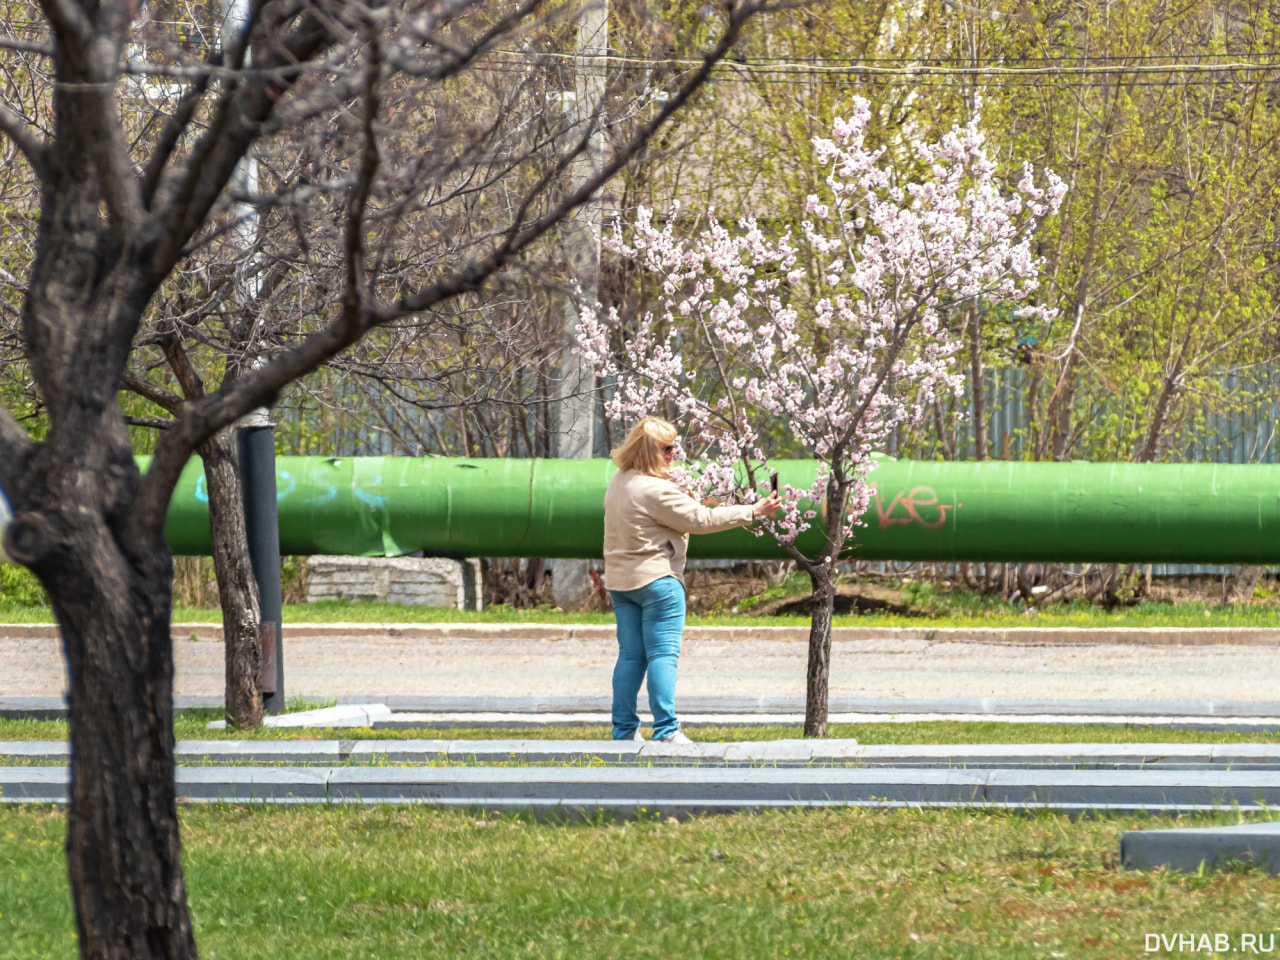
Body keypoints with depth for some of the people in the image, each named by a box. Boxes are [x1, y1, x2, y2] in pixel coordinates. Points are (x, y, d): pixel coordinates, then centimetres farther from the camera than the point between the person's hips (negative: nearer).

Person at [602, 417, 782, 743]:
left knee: (630, 655, 11)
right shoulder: (656, 491, -19)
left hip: (620, 581, 9)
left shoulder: (620, 482, 9)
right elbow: (703, 519, -15)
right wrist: (753, 512, -9)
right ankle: (666, 731, -7)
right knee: (663, 654, -5)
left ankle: (624, 729, 12)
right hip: (657, 578, -9)